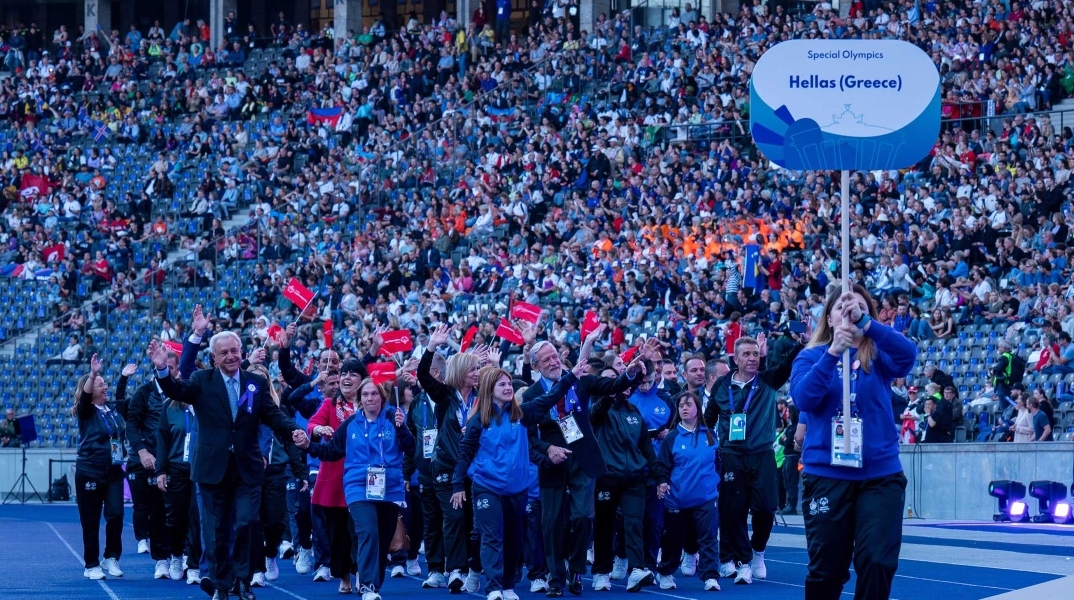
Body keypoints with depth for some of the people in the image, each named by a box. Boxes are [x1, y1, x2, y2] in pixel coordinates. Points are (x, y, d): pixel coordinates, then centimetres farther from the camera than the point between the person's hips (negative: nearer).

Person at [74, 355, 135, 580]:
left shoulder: (113, 409, 10)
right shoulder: (86, 412, -5)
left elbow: (121, 396, 33)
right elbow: (85, 396, -27)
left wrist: (124, 376, 28)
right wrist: (92, 374, -41)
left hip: (114, 472, 4)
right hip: (90, 472, -4)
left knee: (116, 515, -5)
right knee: (91, 521, 1)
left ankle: (111, 559, 10)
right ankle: (91, 566, 9)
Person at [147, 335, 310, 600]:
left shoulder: (257, 383, 6)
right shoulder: (202, 381, 1)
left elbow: (274, 415, 1)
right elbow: (175, 391, -14)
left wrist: (294, 430, -19)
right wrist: (162, 370, -35)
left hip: (247, 469, 1)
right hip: (213, 469, -1)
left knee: (247, 525, -7)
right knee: (216, 531, 5)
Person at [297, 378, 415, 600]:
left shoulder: (393, 418, 0)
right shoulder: (351, 423, 5)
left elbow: (410, 448, -8)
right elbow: (332, 451, 9)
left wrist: (402, 428, -24)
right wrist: (309, 446, -4)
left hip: (389, 489, 1)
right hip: (359, 488, -1)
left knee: (384, 539, 11)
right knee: (368, 533, -21)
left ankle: (370, 581, 28)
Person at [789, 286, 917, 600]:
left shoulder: (877, 355, 5)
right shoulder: (811, 356, 4)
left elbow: (908, 354, -17)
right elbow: (804, 397, -14)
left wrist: (865, 322, -30)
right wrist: (833, 351, -26)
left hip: (881, 474, 0)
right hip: (826, 474, 0)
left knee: (877, 563, -7)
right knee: (826, 568, 6)